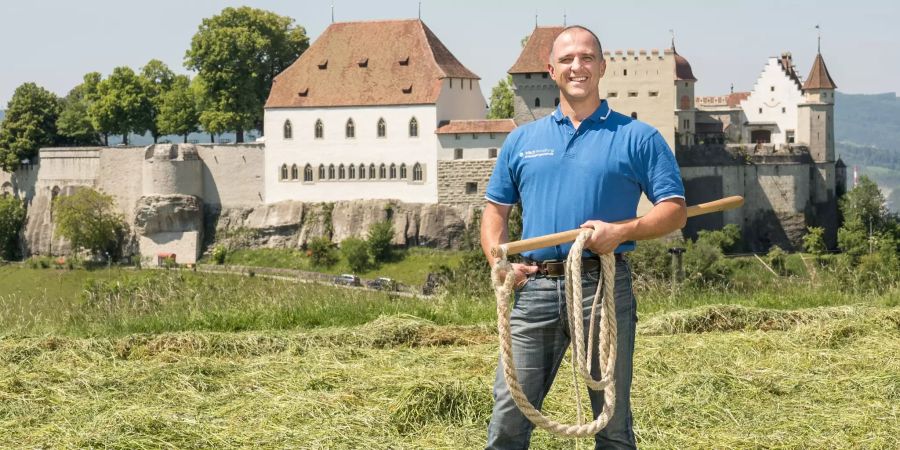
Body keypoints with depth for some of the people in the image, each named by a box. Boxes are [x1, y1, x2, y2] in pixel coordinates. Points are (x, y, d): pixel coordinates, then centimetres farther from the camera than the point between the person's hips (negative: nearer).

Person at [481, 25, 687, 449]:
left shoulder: (638, 138, 4)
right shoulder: (522, 140, 14)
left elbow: (675, 210, 1)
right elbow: (495, 209, 18)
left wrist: (622, 231, -16)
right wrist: (498, 261, -1)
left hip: (603, 284, -2)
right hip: (534, 287, 2)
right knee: (509, 415, 2)